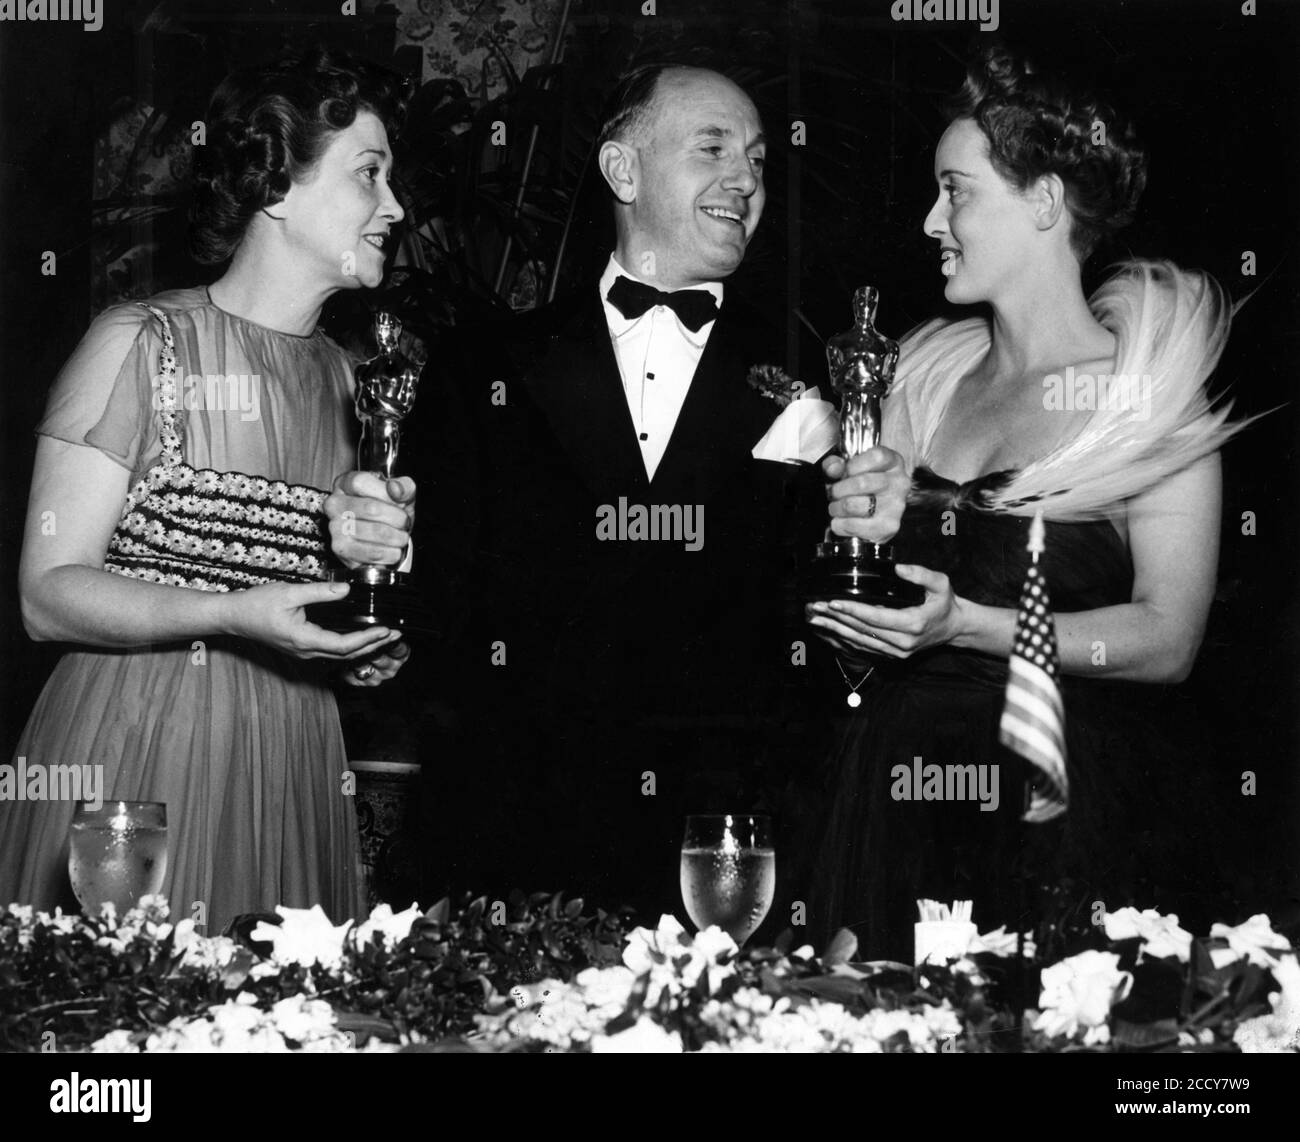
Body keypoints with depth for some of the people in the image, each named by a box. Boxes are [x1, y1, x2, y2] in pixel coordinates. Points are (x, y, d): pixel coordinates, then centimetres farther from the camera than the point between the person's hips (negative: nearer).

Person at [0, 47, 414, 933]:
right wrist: (231, 615, -21)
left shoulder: (344, 377, 12)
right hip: (134, 765, -5)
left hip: (291, 770, 5)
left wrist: (367, 646, 6)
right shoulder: (141, 346, -6)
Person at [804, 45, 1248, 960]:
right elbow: (859, 652, 13)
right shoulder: (926, 376, 8)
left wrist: (967, 626, -21)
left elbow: (1168, 638, -13)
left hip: (1082, 815, -4)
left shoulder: (1148, 389, -5)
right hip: (905, 804, 4)